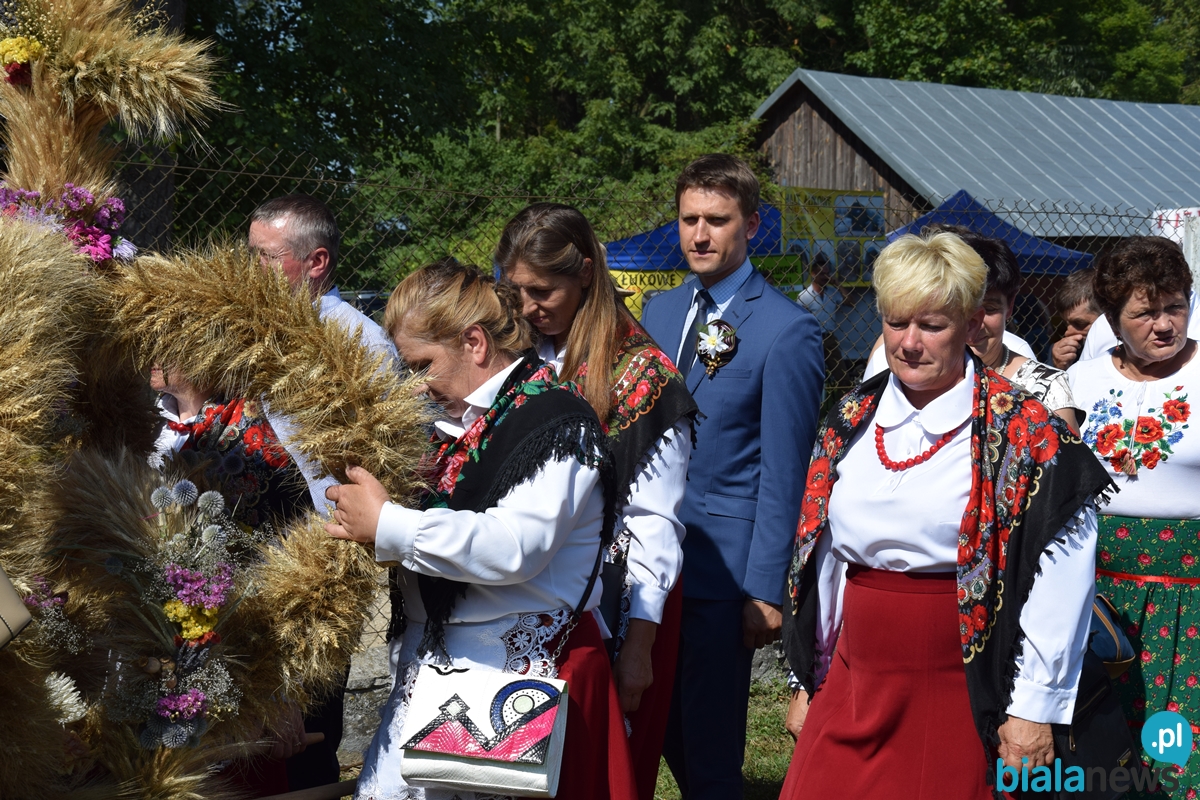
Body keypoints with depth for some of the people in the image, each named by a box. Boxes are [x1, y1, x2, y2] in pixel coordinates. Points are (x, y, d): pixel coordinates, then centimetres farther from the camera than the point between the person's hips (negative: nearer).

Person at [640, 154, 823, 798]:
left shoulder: (787, 330, -11)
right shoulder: (659, 311, 10)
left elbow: (783, 472, -12)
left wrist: (766, 589, -14)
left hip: (723, 563, -6)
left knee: (710, 744, 2)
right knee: (658, 726, 13)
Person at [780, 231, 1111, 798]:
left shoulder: (1025, 435, -9)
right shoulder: (851, 421, 7)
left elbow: (1059, 581, -10)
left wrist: (1033, 710, -11)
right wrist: (808, 681, 14)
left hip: (964, 702, -4)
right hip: (852, 685, 5)